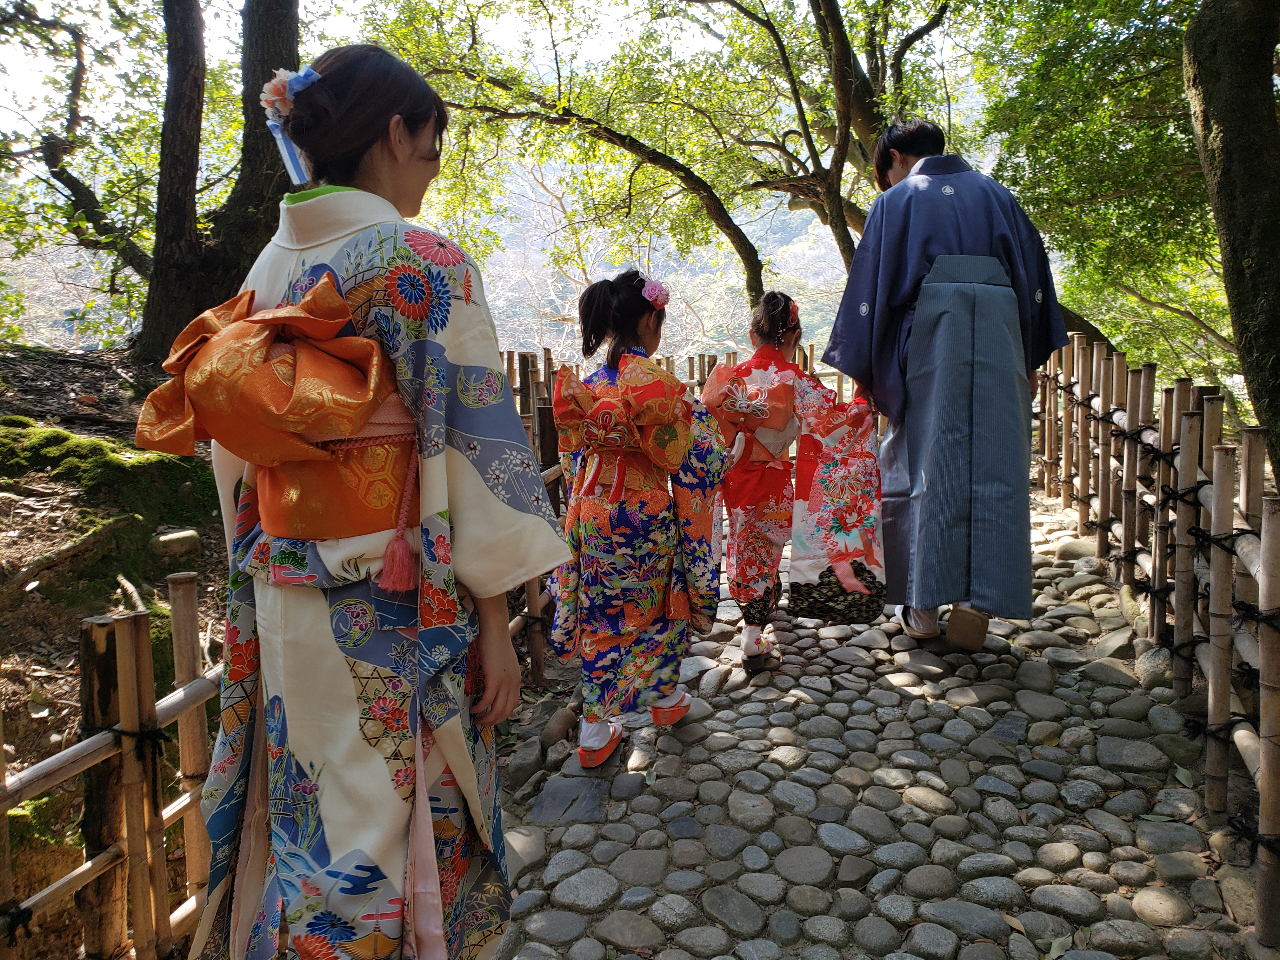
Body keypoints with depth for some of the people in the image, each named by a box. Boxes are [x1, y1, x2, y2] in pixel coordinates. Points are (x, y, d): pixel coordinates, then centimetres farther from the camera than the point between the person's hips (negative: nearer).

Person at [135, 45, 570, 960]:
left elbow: (238, 446, 12)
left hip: (282, 599, 7)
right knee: (394, 816, 8)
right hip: (397, 606, -6)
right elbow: (469, 451, -15)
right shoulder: (426, 264, -12)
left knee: (306, 804, 21)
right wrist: (495, 622, -10)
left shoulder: (269, 267, 8)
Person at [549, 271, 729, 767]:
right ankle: (666, 697, 38)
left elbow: (574, 456, 11)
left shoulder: (583, 385, 2)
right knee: (662, 601, 18)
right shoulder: (655, 382, -18)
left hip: (590, 513, 5)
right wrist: (701, 414, 4)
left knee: (600, 612, 13)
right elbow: (683, 457, -13)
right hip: (644, 516, -5)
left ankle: (595, 730, 19)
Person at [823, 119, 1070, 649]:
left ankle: (924, 604, 3)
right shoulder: (997, 195, 20)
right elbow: (1033, 273, 17)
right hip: (999, 331, 3)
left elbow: (871, 286, 4)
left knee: (923, 462, 2)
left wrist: (864, 369, 7)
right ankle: (980, 598, -6)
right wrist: (1031, 359, 18)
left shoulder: (897, 201, 10)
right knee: (994, 466, 2)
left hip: (929, 332, -3)